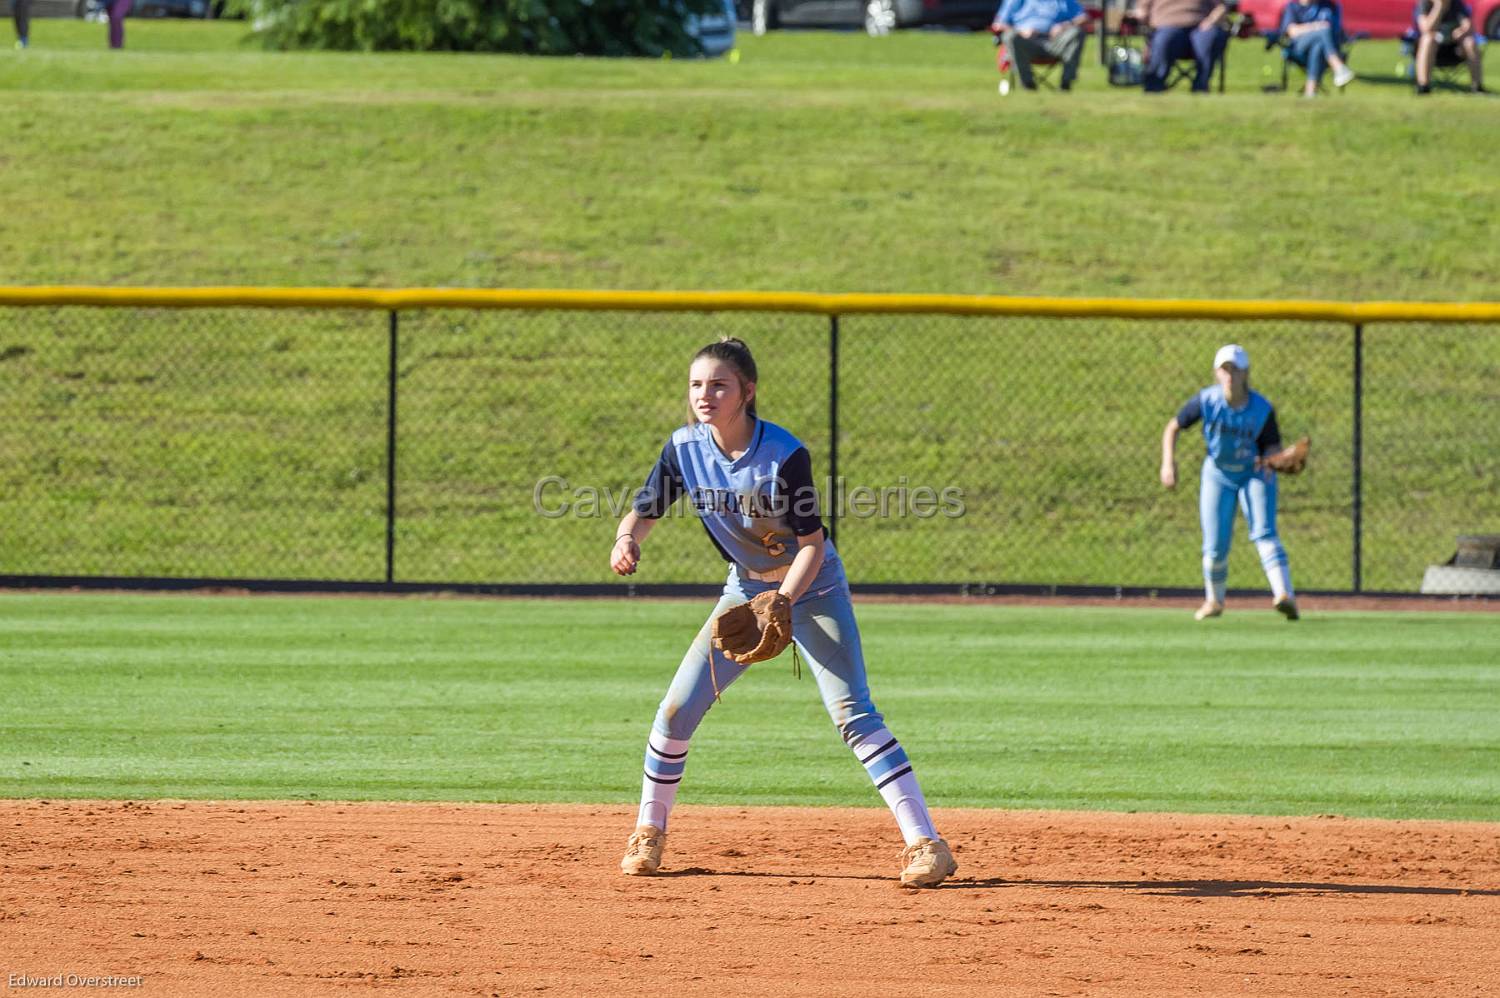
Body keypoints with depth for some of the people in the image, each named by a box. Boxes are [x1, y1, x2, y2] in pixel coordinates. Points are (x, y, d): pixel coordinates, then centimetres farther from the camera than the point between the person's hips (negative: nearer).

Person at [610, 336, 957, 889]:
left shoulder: (784, 455, -26)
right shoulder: (685, 448, -12)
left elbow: (812, 545, -22)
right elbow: (643, 512, -7)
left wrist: (781, 604, -37)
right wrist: (627, 540, -31)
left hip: (811, 589, -5)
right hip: (745, 589, 5)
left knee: (852, 713, -19)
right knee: (676, 711, -1)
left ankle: (926, 844, -21)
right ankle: (649, 834, 21)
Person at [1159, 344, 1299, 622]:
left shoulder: (1262, 409, -22)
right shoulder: (1207, 401, -19)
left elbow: (1274, 445, -11)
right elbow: (1173, 427, -7)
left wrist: (1269, 459, -34)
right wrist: (1168, 462, -18)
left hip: (1254, 474, -2)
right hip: (1218, 475, 2)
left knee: (1264, 534, -22)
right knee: (1215, 548, 0)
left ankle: (1285, 596, -36)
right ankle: (1214, 601, 28)